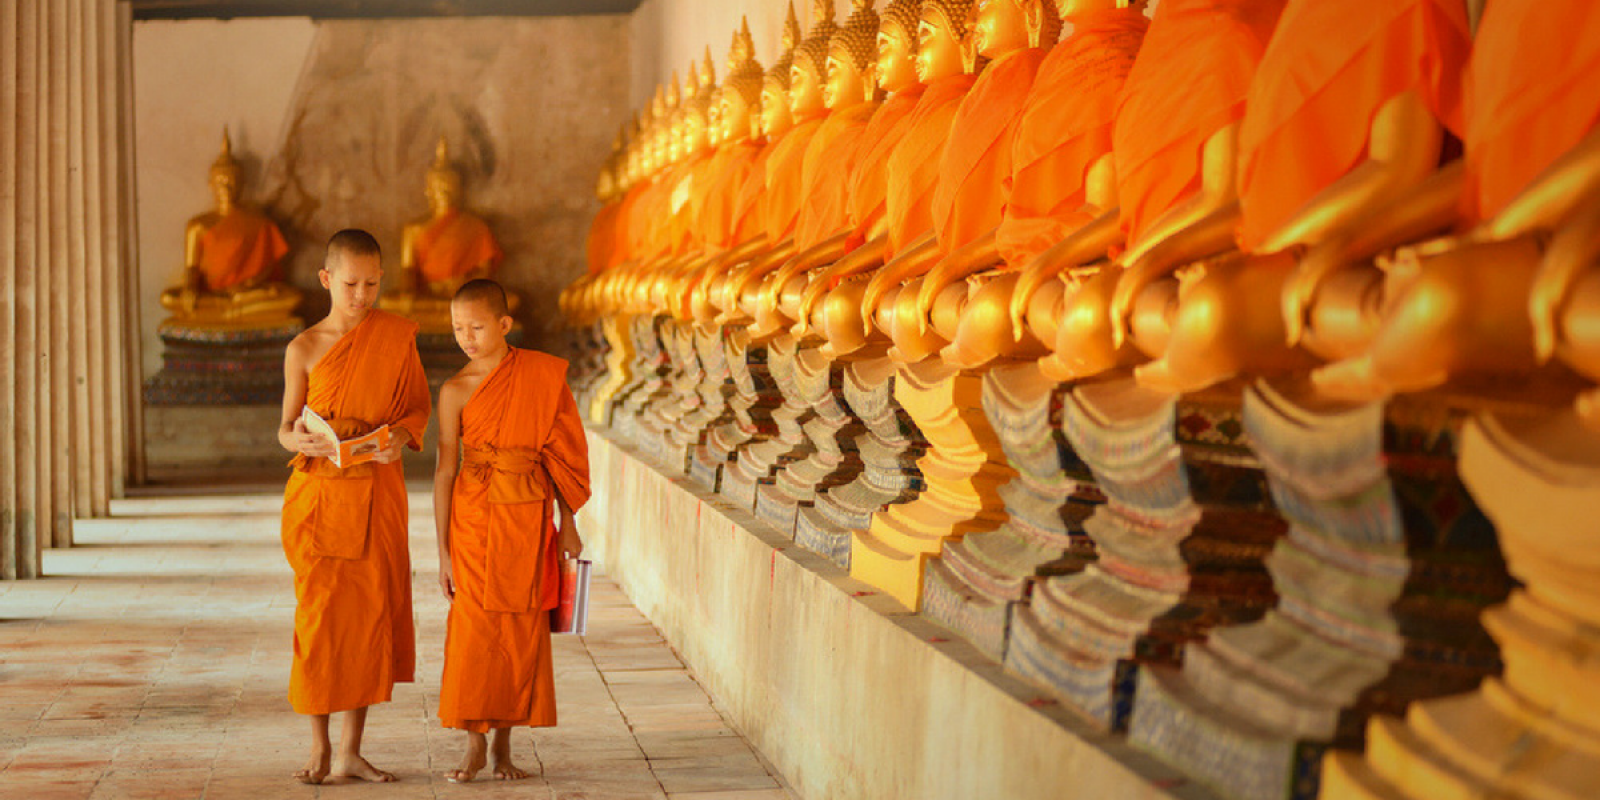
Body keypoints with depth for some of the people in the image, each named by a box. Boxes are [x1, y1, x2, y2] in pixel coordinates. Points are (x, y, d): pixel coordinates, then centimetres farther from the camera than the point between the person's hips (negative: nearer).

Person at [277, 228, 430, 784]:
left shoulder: (396, 336, 3)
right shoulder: (304, 349, 0)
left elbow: (418, 407, 9)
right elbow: (285, 428, 4)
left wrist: (400, 436, -12)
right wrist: (298, 441, -19)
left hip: (377, 494, 1)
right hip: (318, 496, -1)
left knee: (370, 614, 2)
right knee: (319, 615, -2)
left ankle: (351, 751, 12)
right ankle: (319, 747, 12)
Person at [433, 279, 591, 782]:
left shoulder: (542, 375, 0)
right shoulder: (455, 391, -4)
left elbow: (559, 452, 6)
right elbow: (445, 469, -2)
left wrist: (567, 523, 5)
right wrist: (443, 551, -4)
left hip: (529, 517, 1)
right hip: (475, 516, -1)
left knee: (522, 628, 5)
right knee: (473, 627, -1)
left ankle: (503, 745, 17)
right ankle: (475, 745, 12)